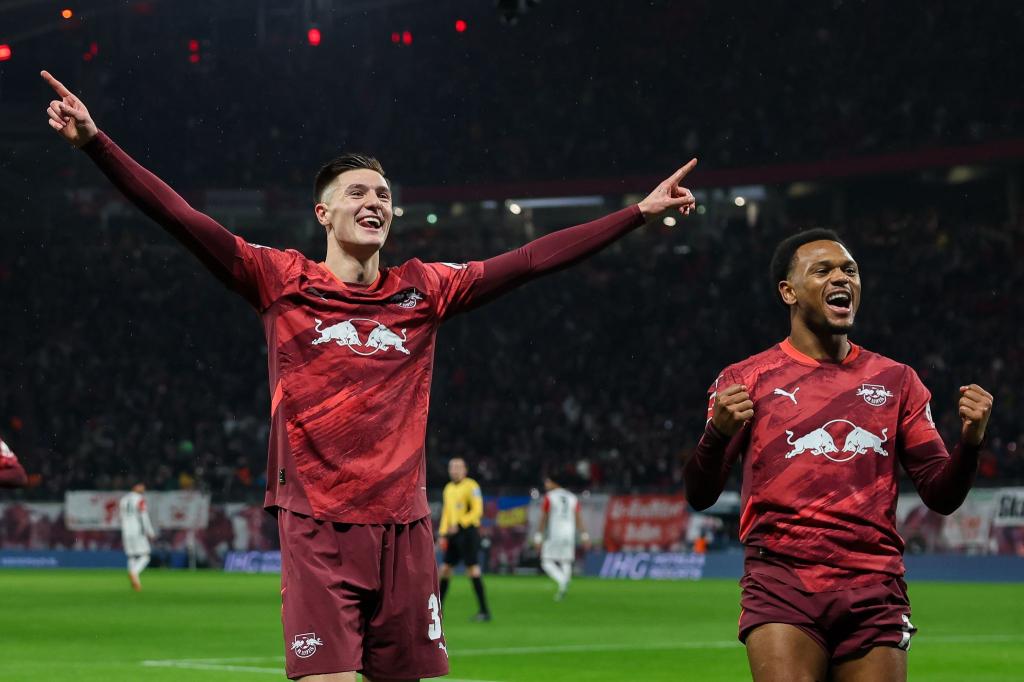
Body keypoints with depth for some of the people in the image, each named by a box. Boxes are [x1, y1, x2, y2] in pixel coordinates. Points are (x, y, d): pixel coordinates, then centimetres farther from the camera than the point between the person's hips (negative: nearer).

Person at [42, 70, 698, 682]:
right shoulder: (283, 281, 2)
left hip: (403, 528, 3)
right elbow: (183, 219, -5)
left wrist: (640, 212, 10)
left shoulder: (424, 289, 10)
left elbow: (532, 259, 10)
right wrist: (96, 142, -14)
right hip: (318, 527, -3)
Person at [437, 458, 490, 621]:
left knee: (473, 570, -11)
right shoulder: (448, 489, 17)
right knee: (445, 569, 6)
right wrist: (443, 534, 15)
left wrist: (459, 524, -21)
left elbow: (477, 511, -14)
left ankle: (484, 611, -8)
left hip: (467, 532, -8)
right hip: (453, 534, 8)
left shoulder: (471, 486, -7)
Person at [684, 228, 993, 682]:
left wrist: (969, 442, -9)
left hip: (875, 593, 3)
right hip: (782, 589, -3)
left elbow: (940, 495, 12)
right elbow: (700, 496, -1)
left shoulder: (896, 380, 15)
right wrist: (718, 433, -21)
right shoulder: (746, 379, 7)